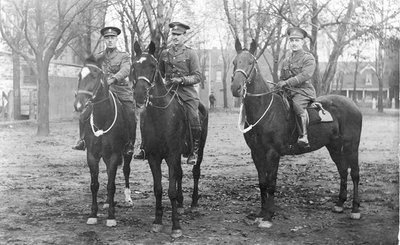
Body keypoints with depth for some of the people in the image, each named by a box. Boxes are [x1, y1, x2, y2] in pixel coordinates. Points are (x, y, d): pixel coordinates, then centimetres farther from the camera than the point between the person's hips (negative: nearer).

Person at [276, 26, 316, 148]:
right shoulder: (286, 61, 20)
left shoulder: (308, 58, 0)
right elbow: (282, 78, 27)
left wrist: (287, 82, -22)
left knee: (297, 105, -35)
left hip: (303, 90, -7)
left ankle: (303, 136, -34)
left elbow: (304, 75, -15)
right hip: (288, 92, 7)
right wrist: (280, 85, 3)